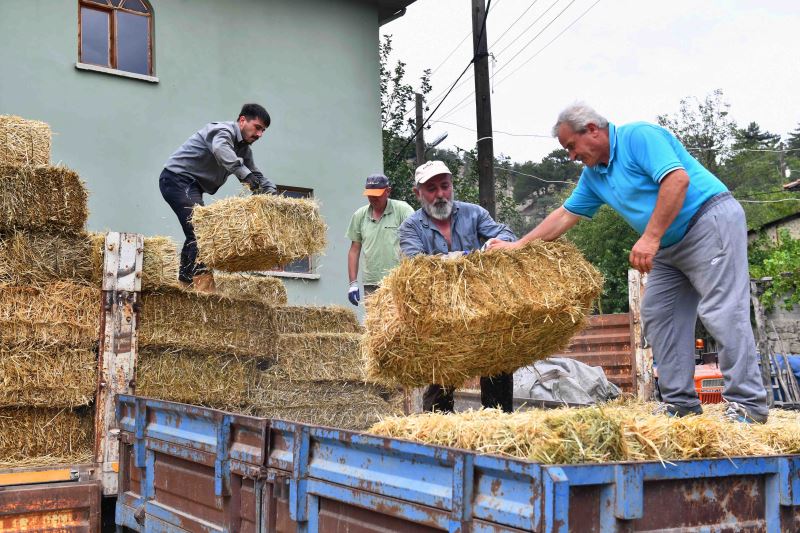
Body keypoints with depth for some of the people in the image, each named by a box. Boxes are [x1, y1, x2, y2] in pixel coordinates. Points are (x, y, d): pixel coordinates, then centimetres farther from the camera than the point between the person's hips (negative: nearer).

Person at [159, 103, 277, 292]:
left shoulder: (244, 149, 13)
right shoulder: (222, 131, -15)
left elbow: (256, 176, 11)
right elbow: (220, 150, -38)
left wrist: (272, 193, -9)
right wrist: (245, 174, -50)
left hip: (192, 186, 10)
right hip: (178, 177, -10)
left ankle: (186, 280, 23)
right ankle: (203, 279, -27)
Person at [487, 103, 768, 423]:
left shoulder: (638, 136, -13)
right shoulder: (593, 175, 13)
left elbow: (677, 179, -25)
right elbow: (565, 216, 19)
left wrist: (650, 237, -27)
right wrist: (517, 246, 16)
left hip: (710, 220, -10)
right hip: (670, 246, 10)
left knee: (721, 312, -15)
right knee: (657, 316, 3)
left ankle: (748, 403, -12)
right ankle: (680, 403, 6)